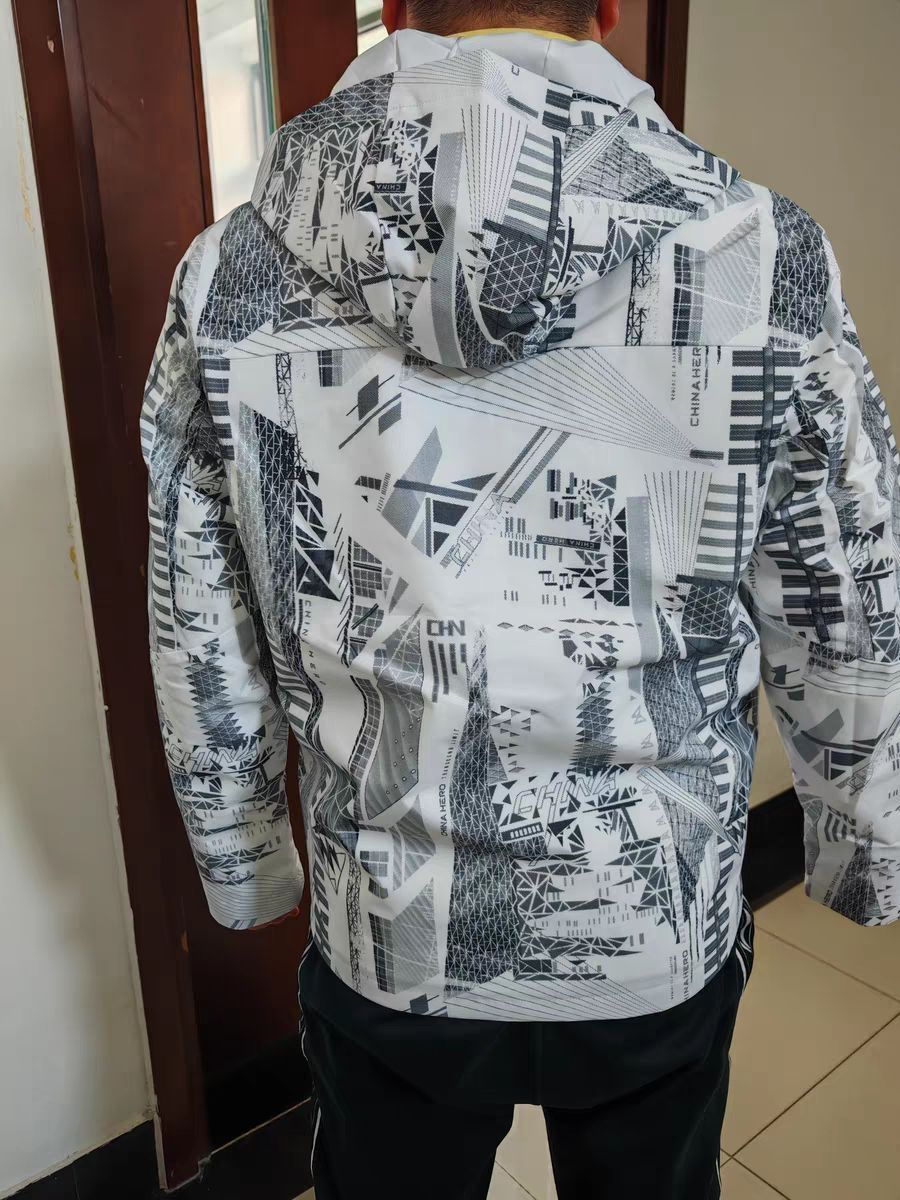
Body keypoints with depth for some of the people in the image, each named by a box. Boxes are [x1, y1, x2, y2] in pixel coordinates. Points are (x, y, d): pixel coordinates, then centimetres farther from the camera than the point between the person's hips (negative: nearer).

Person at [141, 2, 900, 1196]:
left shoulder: (235, 276, -13)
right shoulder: (763, 258, -17)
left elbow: (203, 653, -5)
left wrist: (241, 865, 12)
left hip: (386, 944, 1)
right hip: (657, 942, 0)